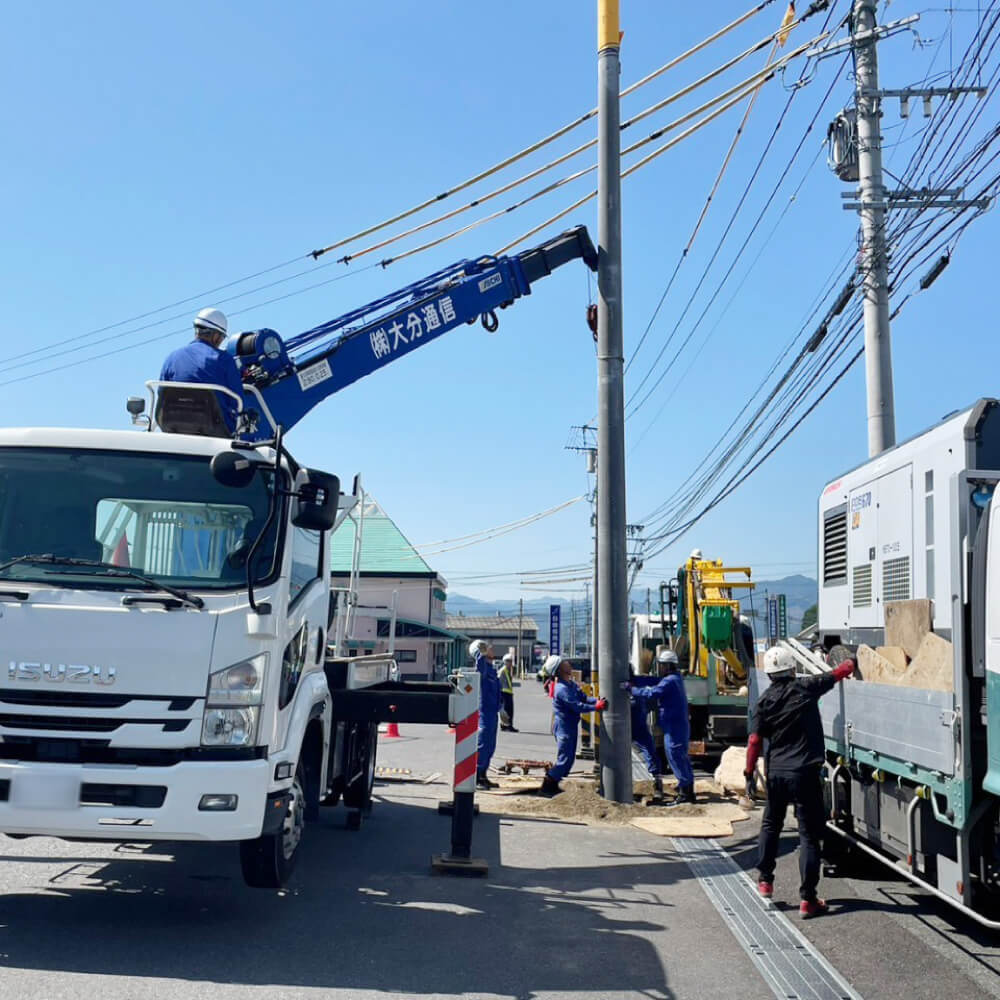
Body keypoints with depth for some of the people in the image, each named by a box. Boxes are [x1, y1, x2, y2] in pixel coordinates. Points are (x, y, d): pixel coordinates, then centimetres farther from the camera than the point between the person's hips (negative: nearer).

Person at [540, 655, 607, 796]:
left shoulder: (571, 684, 8)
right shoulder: (562, 688, -23)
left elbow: (583, 698, 6)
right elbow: (577, 707, -26)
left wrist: (597, 700, -11)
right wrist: (596, 707, -22)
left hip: (571, 725, 10)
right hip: (563, 727, -10)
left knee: (569, 758, 14)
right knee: (564, 759, -6)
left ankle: (553, 785, 22)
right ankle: (547, 787, 3)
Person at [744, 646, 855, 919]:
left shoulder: (765, 700, 2)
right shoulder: (806, 687, -5)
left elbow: (755, 741, -2)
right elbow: (839, 673, 8)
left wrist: (750, 774, 4)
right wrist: (851, 663, 28)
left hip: (775, 772, 3)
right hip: (804, 772, -3)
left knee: (771, 824, 24)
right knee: (809, 834, 0)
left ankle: (765, 880, 30)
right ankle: (808, 899, -2)